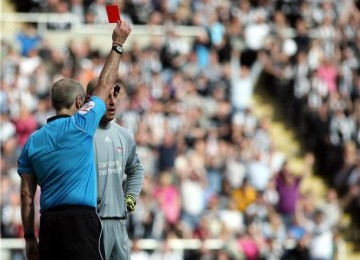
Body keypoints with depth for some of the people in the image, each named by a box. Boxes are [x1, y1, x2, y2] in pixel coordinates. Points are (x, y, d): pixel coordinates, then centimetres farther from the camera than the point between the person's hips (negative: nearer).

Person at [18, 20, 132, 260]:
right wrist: (118, 44, 22)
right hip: (80, 218, -5)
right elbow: (105, 85, 11)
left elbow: (27, 194, 10)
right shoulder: (80, 125, 0)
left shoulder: (33, 141, 12)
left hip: (49, 222, 5)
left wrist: (30, 238, 15)